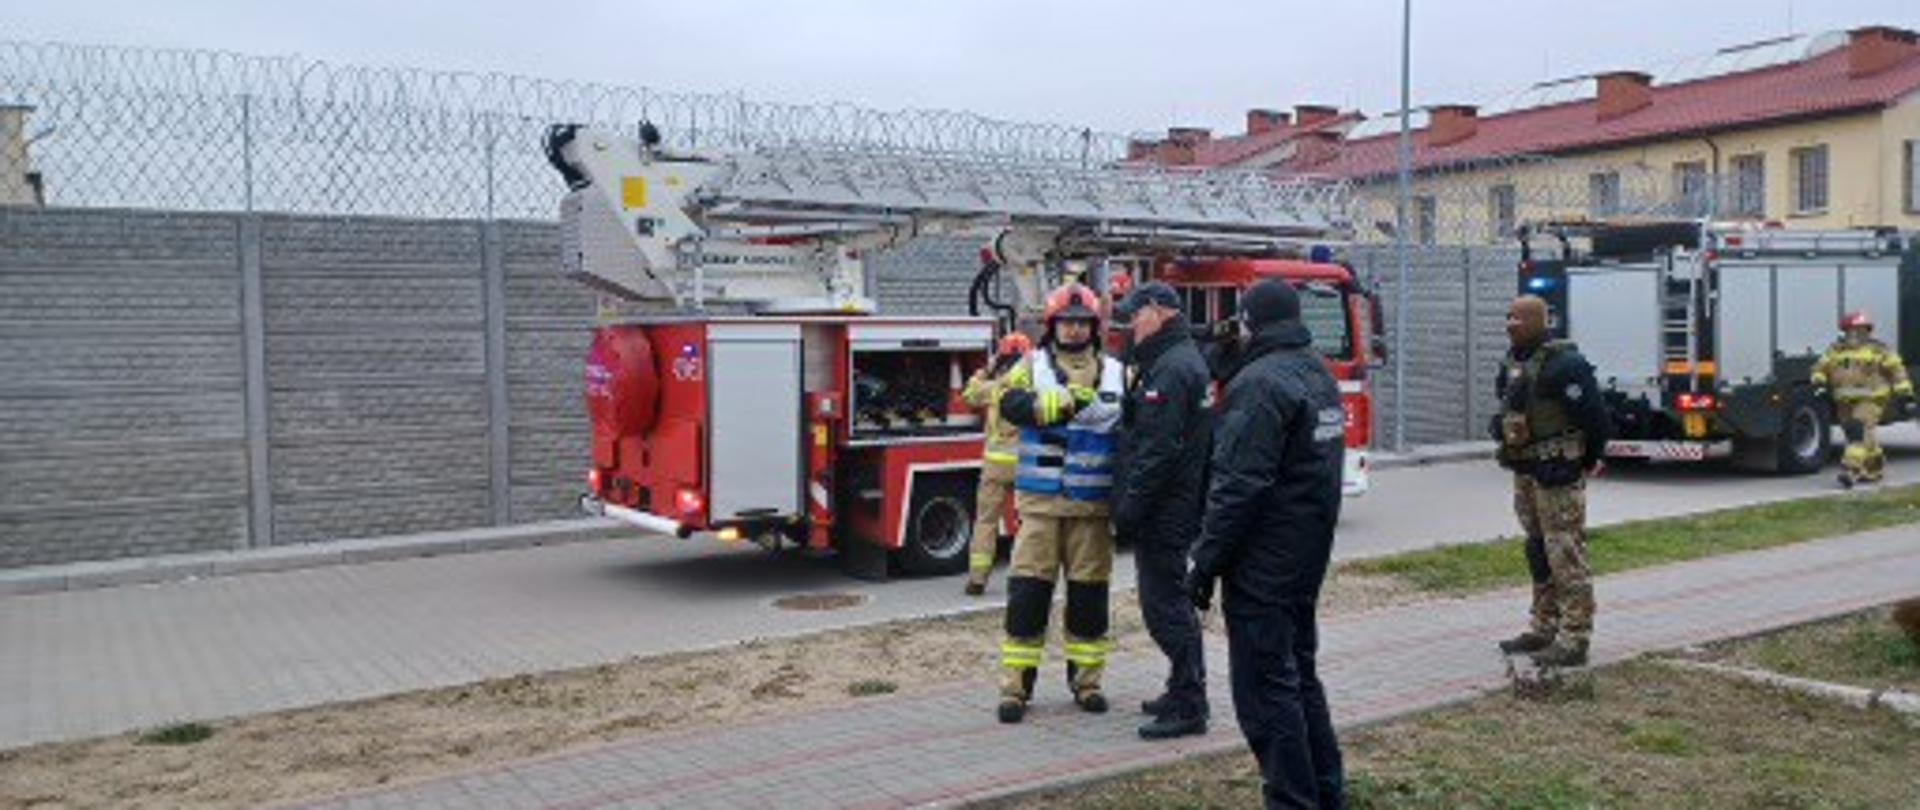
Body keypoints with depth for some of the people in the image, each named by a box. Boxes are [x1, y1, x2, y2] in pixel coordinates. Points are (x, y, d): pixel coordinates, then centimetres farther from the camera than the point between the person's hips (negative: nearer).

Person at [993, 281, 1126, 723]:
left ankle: (1086, 681, 22)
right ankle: (1016, 686, 7)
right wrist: (1071, 398, -27)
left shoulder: (1115, 373, 9)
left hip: (1093, 504, 2)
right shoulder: (1032, 366, 4)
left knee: (1089, 595, 8)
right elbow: (1013, 404, -15)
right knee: (1028, 592, -1)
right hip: (1040, 501, -2)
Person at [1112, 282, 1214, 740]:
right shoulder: (1176, 362, 17)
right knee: (1171, 602, 17)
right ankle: (1185, 692, 28)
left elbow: (1158, 450, -24)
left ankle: (1188, 707, -1)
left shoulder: (1173, 368, -17)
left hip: (1164, 511, -11)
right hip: (1171, 510, 11)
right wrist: (1129, 504, 20)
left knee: (1165, 605, -6)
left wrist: (1130, 508, -21)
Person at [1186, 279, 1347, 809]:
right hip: (1309, 558, 10)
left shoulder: (1261, 383, -19)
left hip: (1263, 565, -10)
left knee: (1267, 686, -3)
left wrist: (1206, 564, -18)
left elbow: (1238, 487, -23)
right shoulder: (1319, 375, 12)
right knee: (1299, 674, 19)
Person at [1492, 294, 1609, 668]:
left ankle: (1574, 639, -2)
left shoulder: (1563, 364, -17)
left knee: (1566, 555, -6)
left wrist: (1589, 461, -6)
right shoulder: (1513, 362, 12)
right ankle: (1544, 629, 26)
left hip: (1556, 473, -10)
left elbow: (1594, 416, -17)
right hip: (1525, 472, 10)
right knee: (1538, 552, 16)